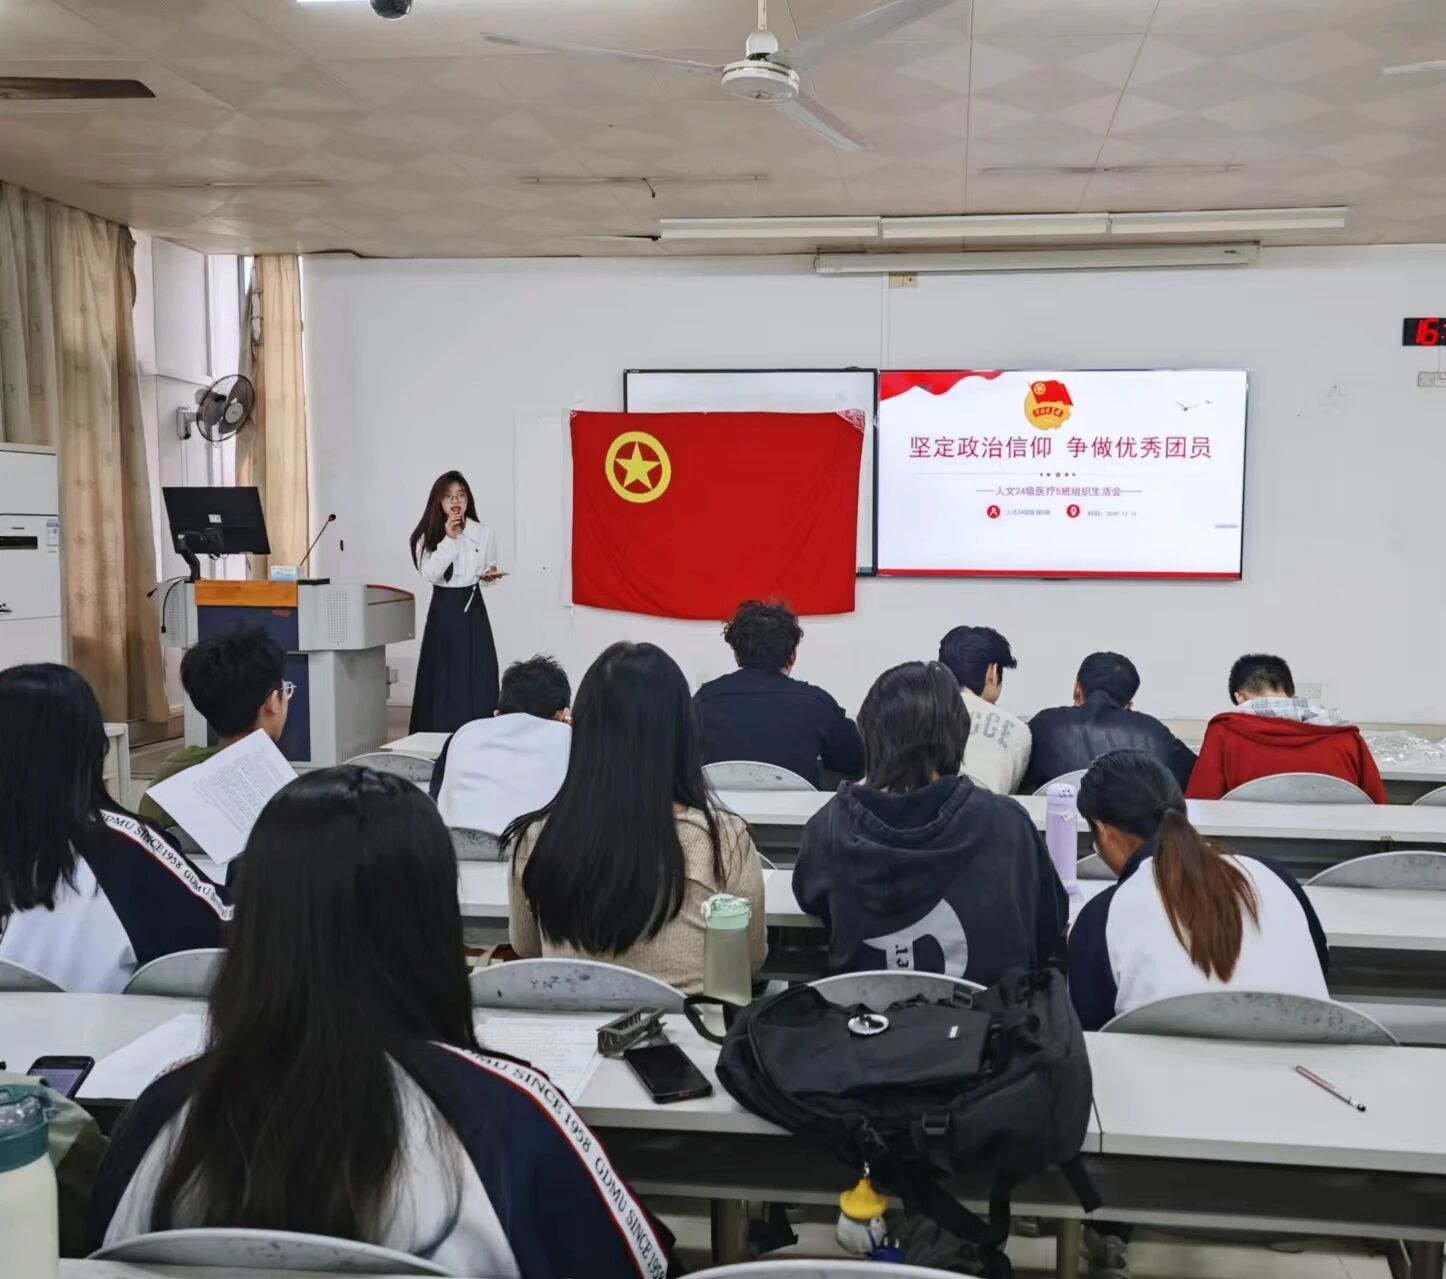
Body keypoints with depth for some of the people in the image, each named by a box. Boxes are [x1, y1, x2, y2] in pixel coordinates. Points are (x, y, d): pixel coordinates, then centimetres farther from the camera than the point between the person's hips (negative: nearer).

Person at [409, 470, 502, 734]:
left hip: (473, 608, 1)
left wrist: (490, 575, -10)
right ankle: (440, 734, 5)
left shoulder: (484, 533, 0)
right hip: (443, 609, -1)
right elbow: (430, 574, -15)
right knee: (442, 675, -1)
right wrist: (448, 539, -20)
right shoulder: (427, 536, -3)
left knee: (475, 675, 0)